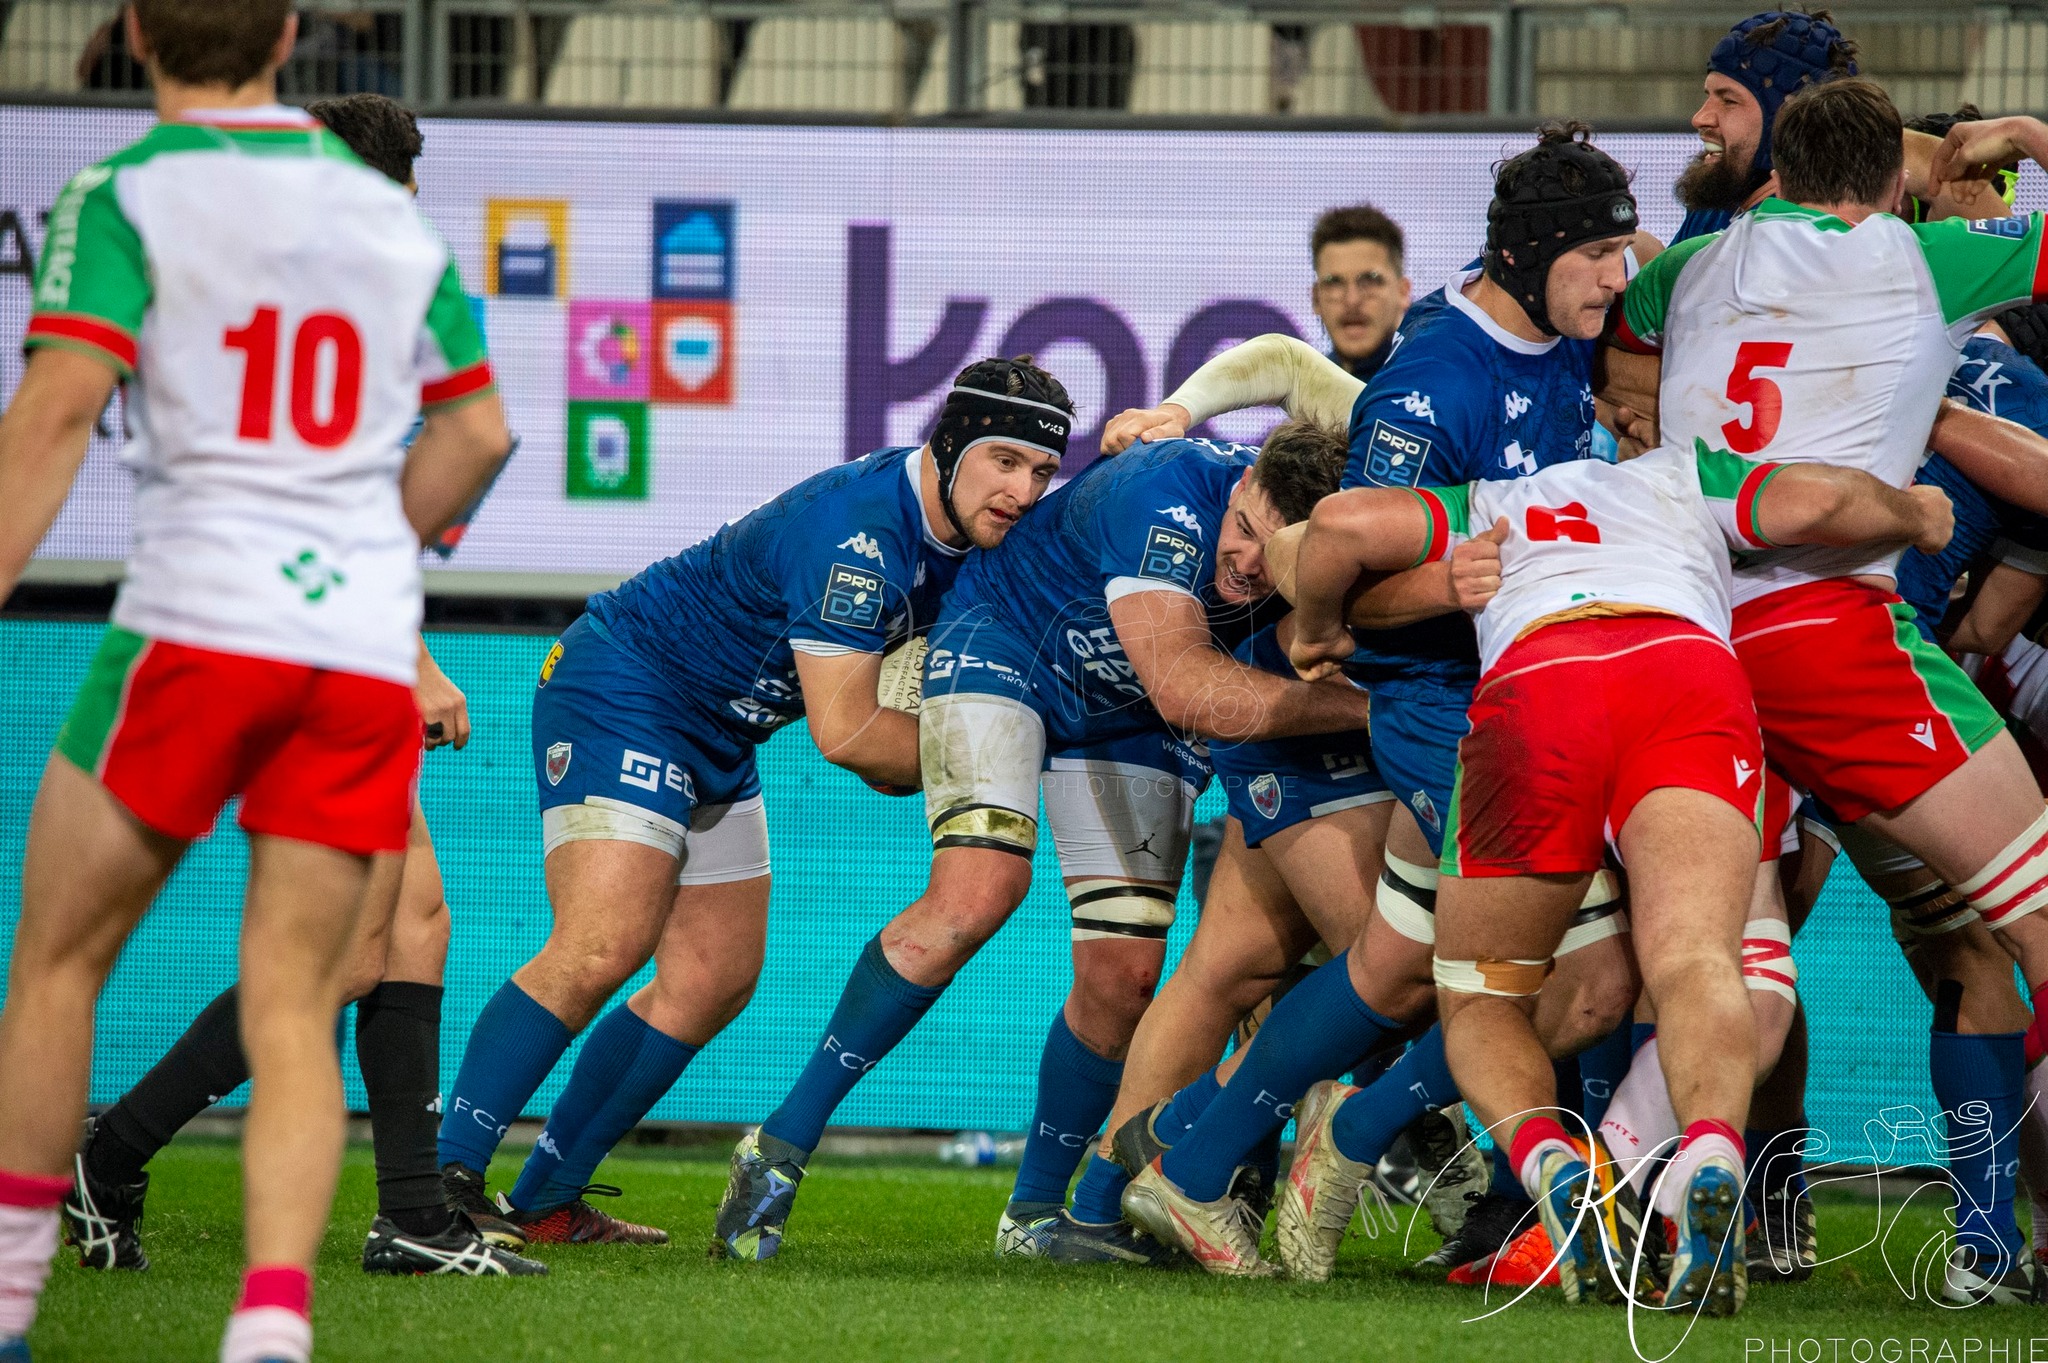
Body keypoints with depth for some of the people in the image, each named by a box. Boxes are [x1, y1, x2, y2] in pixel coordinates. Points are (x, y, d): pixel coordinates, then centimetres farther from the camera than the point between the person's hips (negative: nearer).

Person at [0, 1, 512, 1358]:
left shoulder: (124, 198, -1)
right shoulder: (391, 213, 15)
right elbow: (477, 431, 22)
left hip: (198, 623, -4)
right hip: (369, 652, 4)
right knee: (292, 1008, 4)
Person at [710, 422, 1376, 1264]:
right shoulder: (1166, 495, -39)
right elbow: (1184, 688, -47)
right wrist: (1365, 706, -48)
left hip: (1129, 722, 6)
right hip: (1005, 644, -6)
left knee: (1123, 971, -5)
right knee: (978, 888, -27)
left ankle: (1038, 1210, 17)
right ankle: (783, 1145, -18)